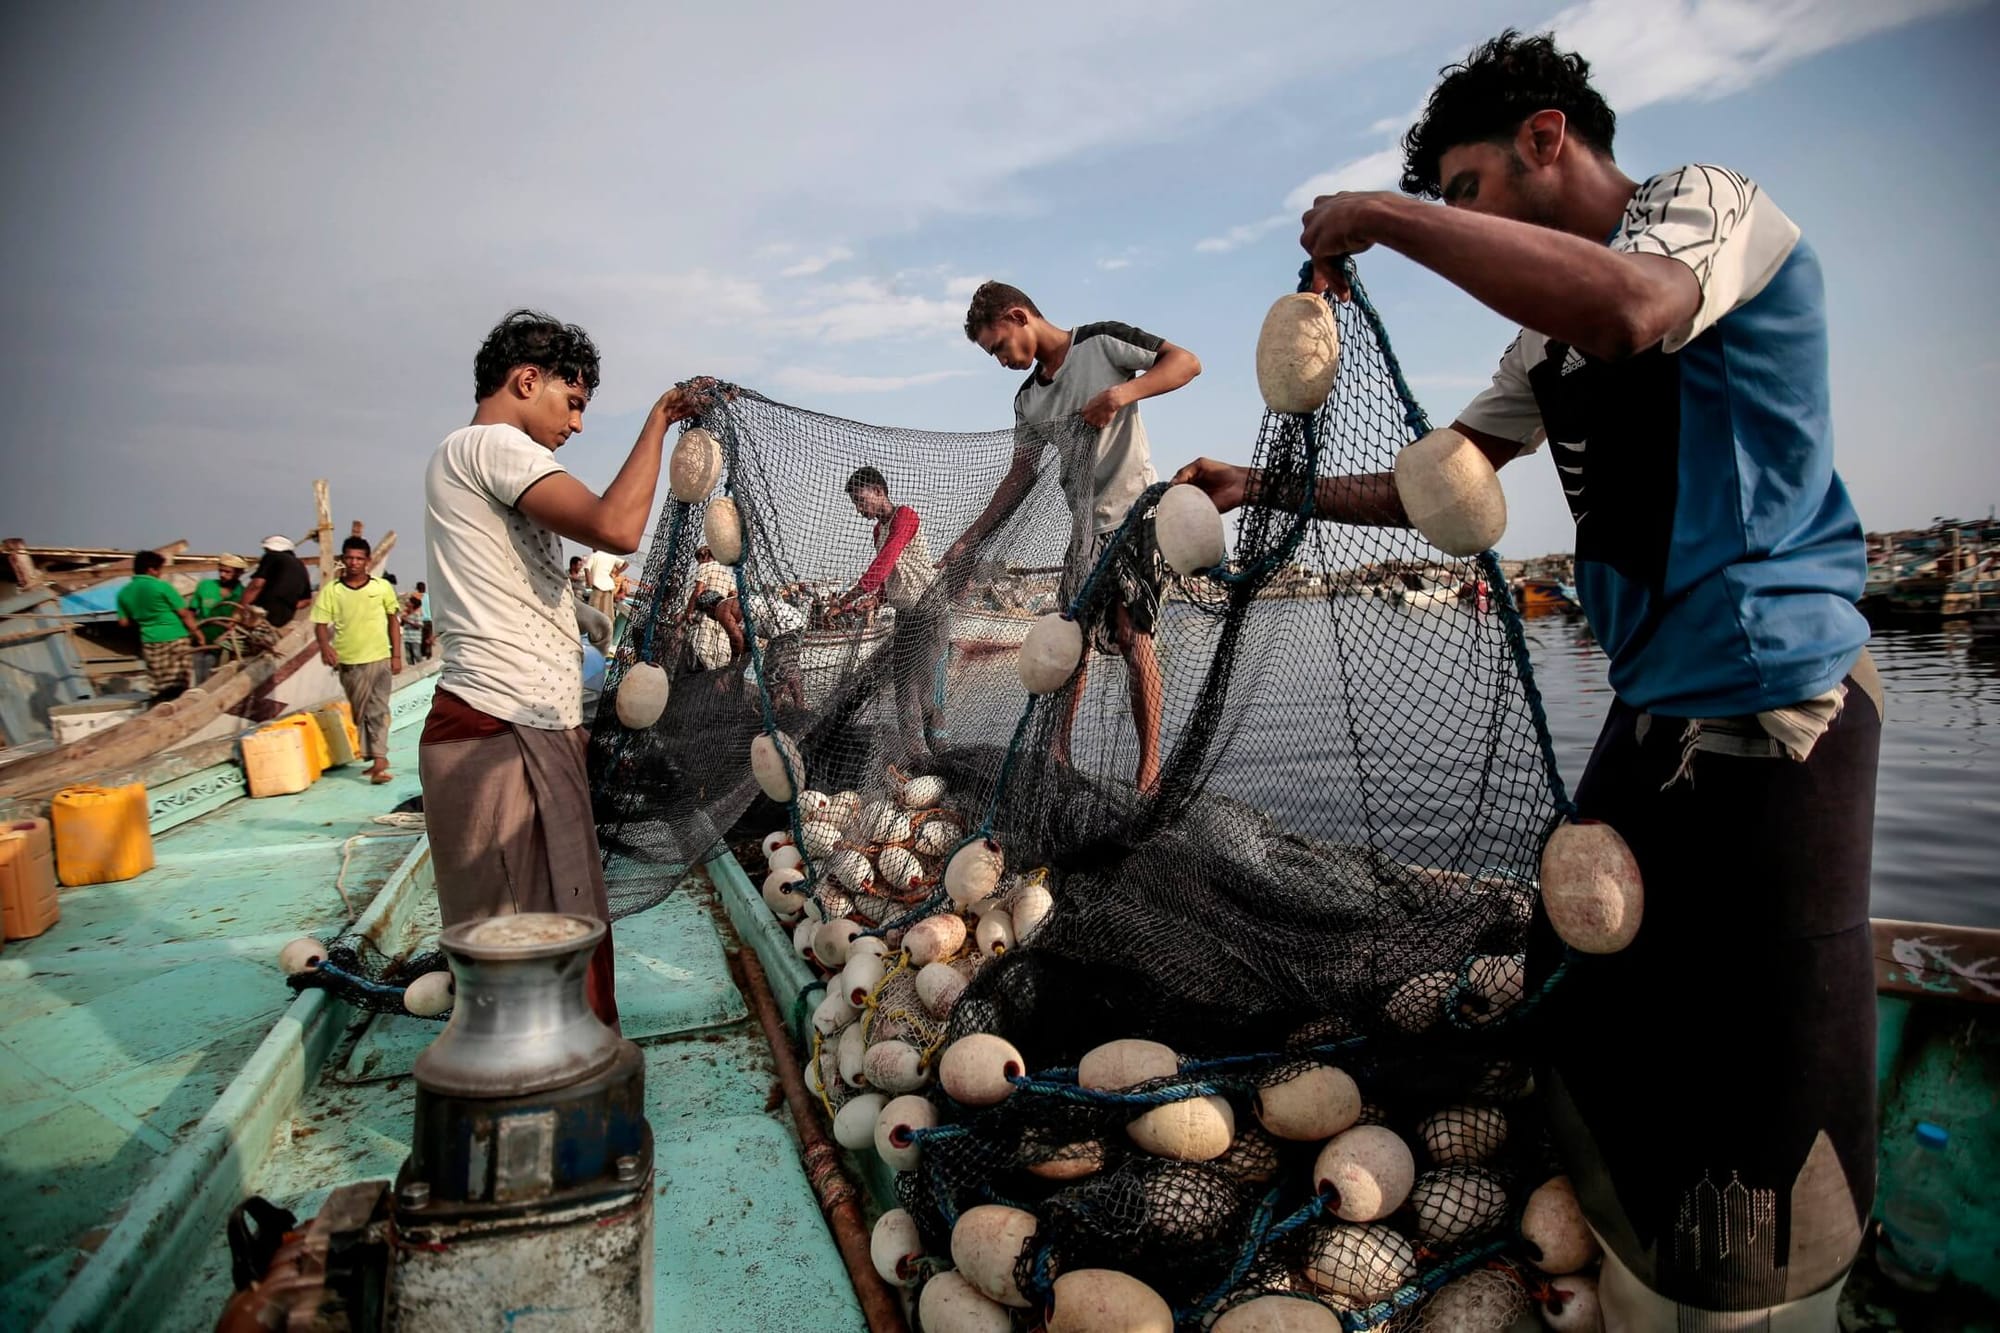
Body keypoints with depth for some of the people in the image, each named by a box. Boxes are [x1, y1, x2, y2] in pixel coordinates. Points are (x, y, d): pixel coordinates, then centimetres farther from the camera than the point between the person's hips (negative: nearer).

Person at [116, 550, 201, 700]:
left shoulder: (124, 592, 6)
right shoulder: (161, 586, -10)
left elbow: (124, 622, 9)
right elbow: (184, 613, -9)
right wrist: (196, 631, 3)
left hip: (150, 641, 5)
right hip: (176, 638, -5)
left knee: (160, 687, 11)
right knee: (179, 686, 1)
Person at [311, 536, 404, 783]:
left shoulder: (382, 587, 1)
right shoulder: (331, 590, 0)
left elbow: (393, 621, 7)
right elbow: (321, 624, 1)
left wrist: (397, 655, 4)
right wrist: (325, 646, -18)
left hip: (380, 658, -1)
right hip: (349, 662, 1)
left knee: (378, 711, -7)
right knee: (359, 713, 12)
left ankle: (379, 760, -12)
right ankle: (373, 756, 24)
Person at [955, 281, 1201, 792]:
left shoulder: (1102, 342, -3)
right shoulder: (1028, 399, 15)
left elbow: (1186, 362, -7)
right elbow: (1021, 475, 16)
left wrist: (1123, 392, -22)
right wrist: (972, 539, 10)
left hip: (1136, 512, -7)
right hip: (1085, 527, 7)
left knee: (1132, 634, -13)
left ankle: (1149, 772, -9)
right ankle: (1058, 756, 11)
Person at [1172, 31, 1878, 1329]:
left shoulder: (1708, 200, -8)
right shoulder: (1545, 342, 17)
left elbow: (1626, 306, -32)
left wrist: (1385, 217, -23)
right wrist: (1264, 487, 13)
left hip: (1777, 699, -9)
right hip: (1656, 702, 9)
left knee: (1766, 1067, -3)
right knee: (1590, 1013, 17)